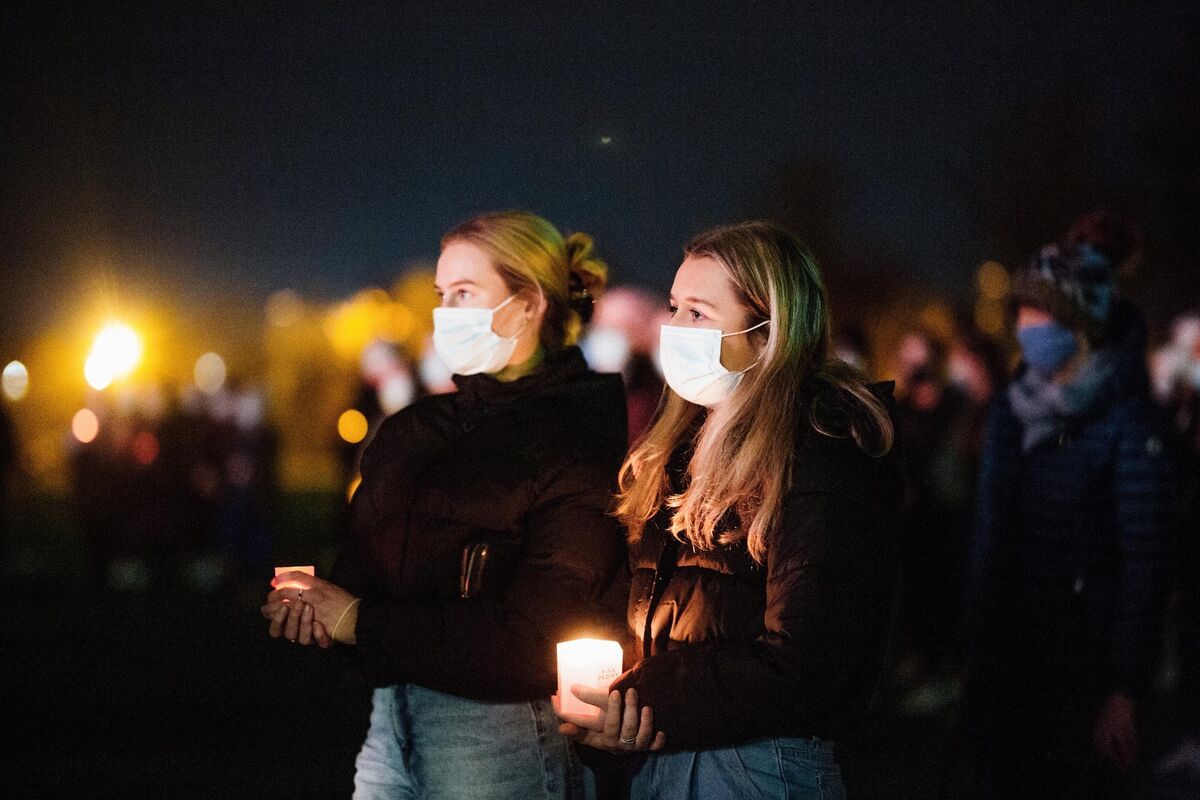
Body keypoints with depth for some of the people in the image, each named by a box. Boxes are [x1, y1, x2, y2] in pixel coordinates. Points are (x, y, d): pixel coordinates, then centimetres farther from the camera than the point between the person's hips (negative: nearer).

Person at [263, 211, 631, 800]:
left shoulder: (577, 446, -10)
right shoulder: (414, 429, 13)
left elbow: (526, 640, -17)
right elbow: (360, 563, 10)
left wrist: (358, 620, -14)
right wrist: (311, 605, -15)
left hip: (500, 737, -6)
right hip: (390, 720, 6)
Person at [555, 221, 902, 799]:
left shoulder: (826, 458, -14)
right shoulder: (685, 439, 12)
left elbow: (796, 664, -19)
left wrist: (647, 706, -17)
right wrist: (620, 704, -5)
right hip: (652, 752, 7)